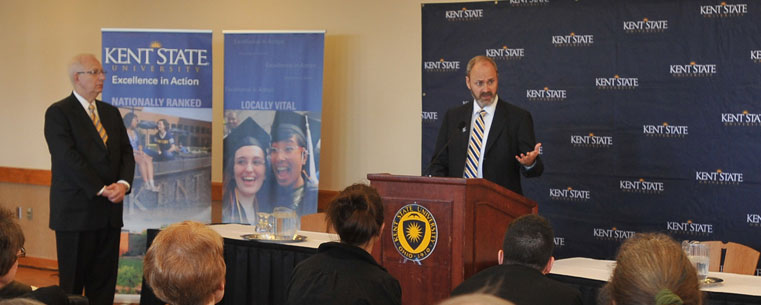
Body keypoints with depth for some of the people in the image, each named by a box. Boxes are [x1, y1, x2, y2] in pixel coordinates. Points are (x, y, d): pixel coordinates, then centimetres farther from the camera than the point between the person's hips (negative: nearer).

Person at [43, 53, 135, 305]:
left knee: (104, 282, 8)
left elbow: (126, 152, 10)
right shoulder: (58, 113, -5)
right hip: (76, 212, -6)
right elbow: (68, 158, -15)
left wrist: (123, 183, -9)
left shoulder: (111, 112, 15)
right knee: (73, 282, 1)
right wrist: (101, 189, -18)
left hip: (109, 211, 6)